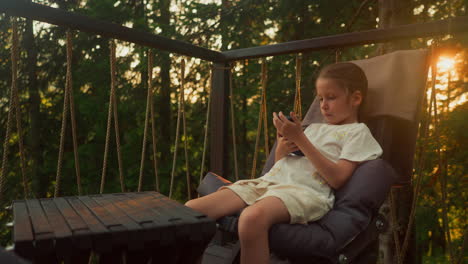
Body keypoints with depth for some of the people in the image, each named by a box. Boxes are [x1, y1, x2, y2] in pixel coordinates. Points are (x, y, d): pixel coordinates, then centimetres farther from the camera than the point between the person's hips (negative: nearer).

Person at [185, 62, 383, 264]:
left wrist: (300, 139, -8)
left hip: (305, 191, -6)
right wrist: (280, 150, 5)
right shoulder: (314, 128, 29)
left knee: (252, 217, -41)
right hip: (268, 181, 7)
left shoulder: (357, 132, 11)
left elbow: (337, 179, -6)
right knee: (191, 211, -14)